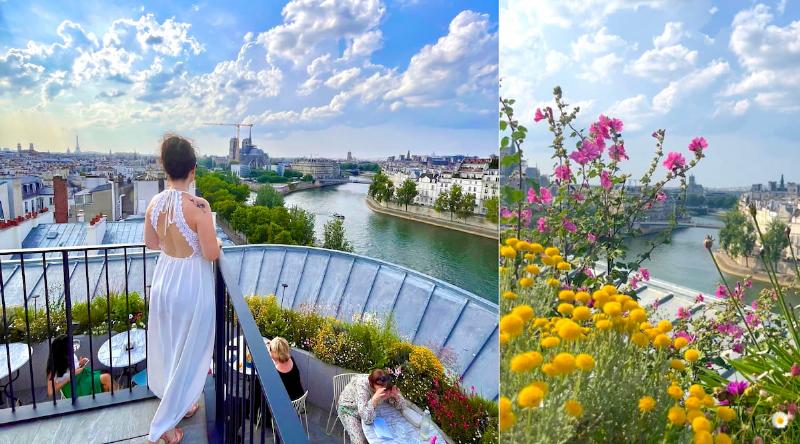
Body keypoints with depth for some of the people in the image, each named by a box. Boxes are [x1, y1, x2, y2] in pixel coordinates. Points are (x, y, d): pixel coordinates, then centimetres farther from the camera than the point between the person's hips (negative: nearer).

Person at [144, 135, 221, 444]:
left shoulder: (155, 202, -4)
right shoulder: (198, 206, -24)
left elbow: (150, 243, 9)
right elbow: (211, 253, -21)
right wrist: (216, 242, -1)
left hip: (164, 279, 7)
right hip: (191, 284, -7)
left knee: (169, 347, 24)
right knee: (188, 352, 11)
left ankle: (178, 405, 45)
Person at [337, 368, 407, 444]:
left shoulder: (387, 386, -22)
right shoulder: (362, 386, -37)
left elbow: (401, 406, -14)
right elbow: (366, 419, -40)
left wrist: (396, 395, -34)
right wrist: (375, 399, -54)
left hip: (368, 411, 5)